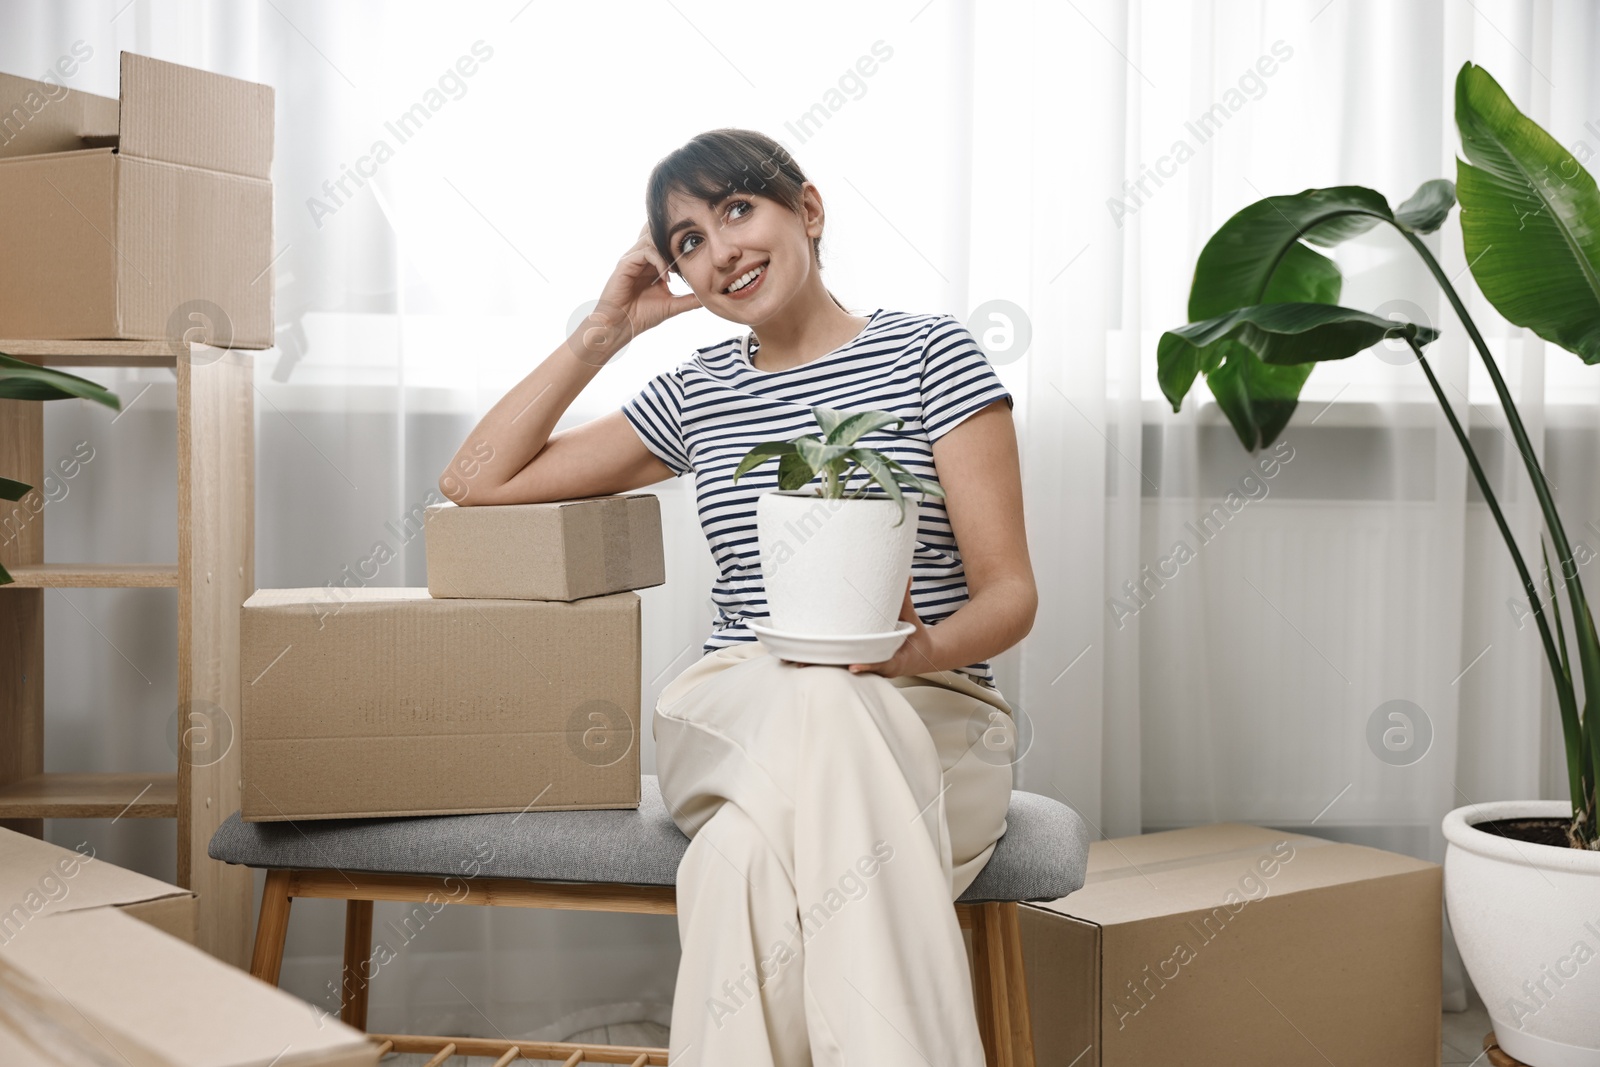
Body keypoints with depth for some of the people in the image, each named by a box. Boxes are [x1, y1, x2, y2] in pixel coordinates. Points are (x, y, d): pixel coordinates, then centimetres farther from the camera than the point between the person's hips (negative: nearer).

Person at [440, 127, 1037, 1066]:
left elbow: (1011, 593, 0)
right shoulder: (696, 396, 18)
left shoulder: (930, 353, 5)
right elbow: (476, 482, 18)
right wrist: (603, 334, 12)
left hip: (930, 722, -2)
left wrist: (924, 647, -23)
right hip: (729, 727, 3)